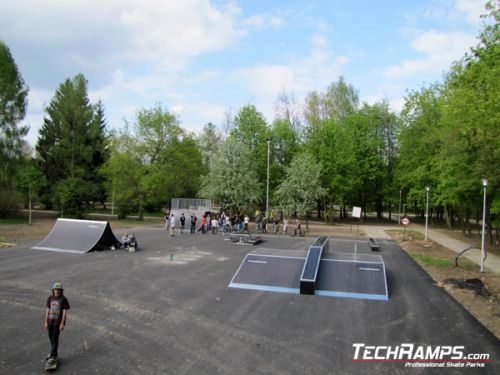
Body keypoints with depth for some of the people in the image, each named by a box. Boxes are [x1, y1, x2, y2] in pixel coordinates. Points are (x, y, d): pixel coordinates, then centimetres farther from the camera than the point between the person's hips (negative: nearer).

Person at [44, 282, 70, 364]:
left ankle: (53, 356, 5)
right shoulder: (50, 298, 0)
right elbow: (48, 310, 5)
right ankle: (54, 353, 34)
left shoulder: (63, 299, -13)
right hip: (50, 321, 5)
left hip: (58, 322, -5)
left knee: (55, 339, -4)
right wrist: (46, 322, 5)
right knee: (51, 337, 16)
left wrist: (62, 324, -15)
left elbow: (65, 312, -13)